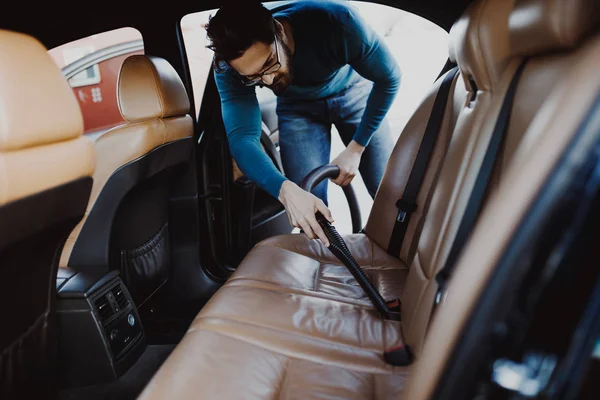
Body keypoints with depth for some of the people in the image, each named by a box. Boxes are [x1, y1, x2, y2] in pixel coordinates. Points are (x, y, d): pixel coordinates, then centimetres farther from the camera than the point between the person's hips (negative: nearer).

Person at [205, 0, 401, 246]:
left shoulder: (338, 21, -36)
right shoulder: (230, 66, -30)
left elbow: (389, 77, -22)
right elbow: (241, 137, -33)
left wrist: (355, 150, -22)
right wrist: (286, 190, -52)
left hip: (352, 91, 0)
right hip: (298, 108, 1)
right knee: (307, 216, -11)